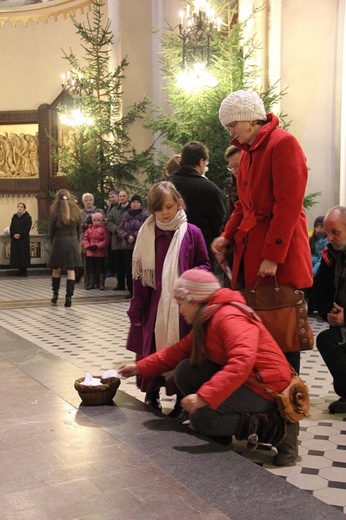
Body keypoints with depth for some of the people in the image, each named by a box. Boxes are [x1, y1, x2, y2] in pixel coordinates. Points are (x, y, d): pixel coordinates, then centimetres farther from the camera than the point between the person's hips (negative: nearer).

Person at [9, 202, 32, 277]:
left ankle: (24, 271, -1)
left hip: (24, 239, -4)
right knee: (16, 254, 0)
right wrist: (13, 235, -11)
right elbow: (11, 228, 8)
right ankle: (20, 270, 5)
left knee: (24, 253, -5)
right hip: (15, 239, 4)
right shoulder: (14, 217, 13)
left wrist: (20, 234, -18)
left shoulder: (27, 217, 1)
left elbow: (28, 228, -8)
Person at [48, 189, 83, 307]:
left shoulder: (55, 212, -5)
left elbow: (51, 230, 0)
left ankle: (55, 294, 21)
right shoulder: (76, 211, 3)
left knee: (56, 269, 13)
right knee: (71, 270, 1)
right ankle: (69, 297, -3)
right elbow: (78, 230, 7)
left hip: (59, 241, -1)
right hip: (72, 242, 2)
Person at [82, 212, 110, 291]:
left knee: (101, 269, 2)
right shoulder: (89, 229, 8)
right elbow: (85, 239, 9)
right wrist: (88, 246, -9)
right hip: (90, 252, 5)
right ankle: (91, 284, 22)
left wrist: (97, 246, -19)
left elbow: (106, 240, -14)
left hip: (100, 252, -5)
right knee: (92, 269, 13)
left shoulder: (104, 229, -7)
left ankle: (102, 284, 9)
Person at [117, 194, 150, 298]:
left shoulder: (145, 214, 1)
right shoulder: (126, 215, 16)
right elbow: (120, 229, 11)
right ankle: (131, 290, 13)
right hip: (127, 246, 5)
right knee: (129, 269, 5)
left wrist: (135, 237, -15)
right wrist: (127, 236, -8)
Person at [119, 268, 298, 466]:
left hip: (267, 387, -9)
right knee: (185, 371, 1)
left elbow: (242, 362, -37)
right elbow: (179, 350, 15)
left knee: (201, 416, -19)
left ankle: (279, 429, -11)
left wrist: (204, 396, -40)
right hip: (242, 381, 9)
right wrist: (141, 368, 14)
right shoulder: (206, 320, 9)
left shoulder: (229, 318, -22)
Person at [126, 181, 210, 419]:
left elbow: (205, 265, 6)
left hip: (182, 305, -2)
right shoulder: (147, 234, 1)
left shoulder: (192, 233, -4)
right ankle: (152, 392, 28)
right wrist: (136, 310, 2)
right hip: (154, 304, 2)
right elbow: (139, 274, 3)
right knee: (151, 348, 8)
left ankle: (182, 399, 16)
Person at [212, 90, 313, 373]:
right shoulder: (248, 150, 16)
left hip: (279, 252, -8)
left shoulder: (283, 143, -11)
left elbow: (288, 205, -18)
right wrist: (228, 236, 7)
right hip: (249, 248, 8)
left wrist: (273, 256, -20)